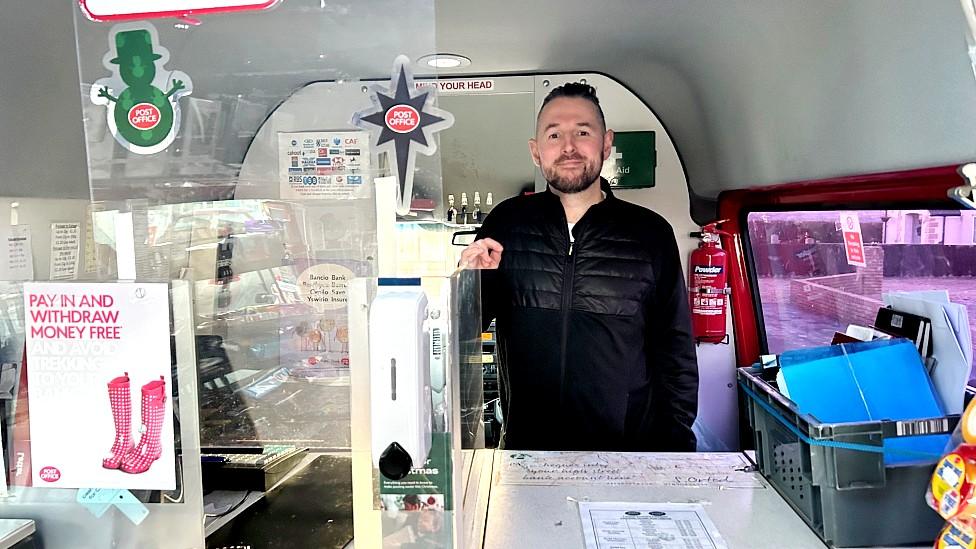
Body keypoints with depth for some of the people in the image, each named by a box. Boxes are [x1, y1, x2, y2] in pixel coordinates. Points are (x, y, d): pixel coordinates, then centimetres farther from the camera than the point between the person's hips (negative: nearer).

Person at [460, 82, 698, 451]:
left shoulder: (651, 234, -2)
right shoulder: (505, 222, -1)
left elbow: (676, 354, 2)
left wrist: (675, 451, -1)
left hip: (629, 449, 0)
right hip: (525, 445, 1)